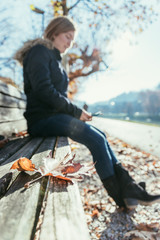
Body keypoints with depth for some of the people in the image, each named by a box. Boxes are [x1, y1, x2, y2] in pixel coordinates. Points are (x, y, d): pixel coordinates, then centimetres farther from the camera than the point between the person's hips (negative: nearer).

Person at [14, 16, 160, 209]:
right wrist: (76, 111, -14)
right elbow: (43, 90, -18)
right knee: (97, 139, -20)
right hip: (42, 118, -9)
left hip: (55, 115, 9)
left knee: (100, 136, -8)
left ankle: (128, 187, -8)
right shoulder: (39, 52, -4)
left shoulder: (54, 58, 25)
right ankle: (122, 196, -9)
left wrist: (77, 112, 7)